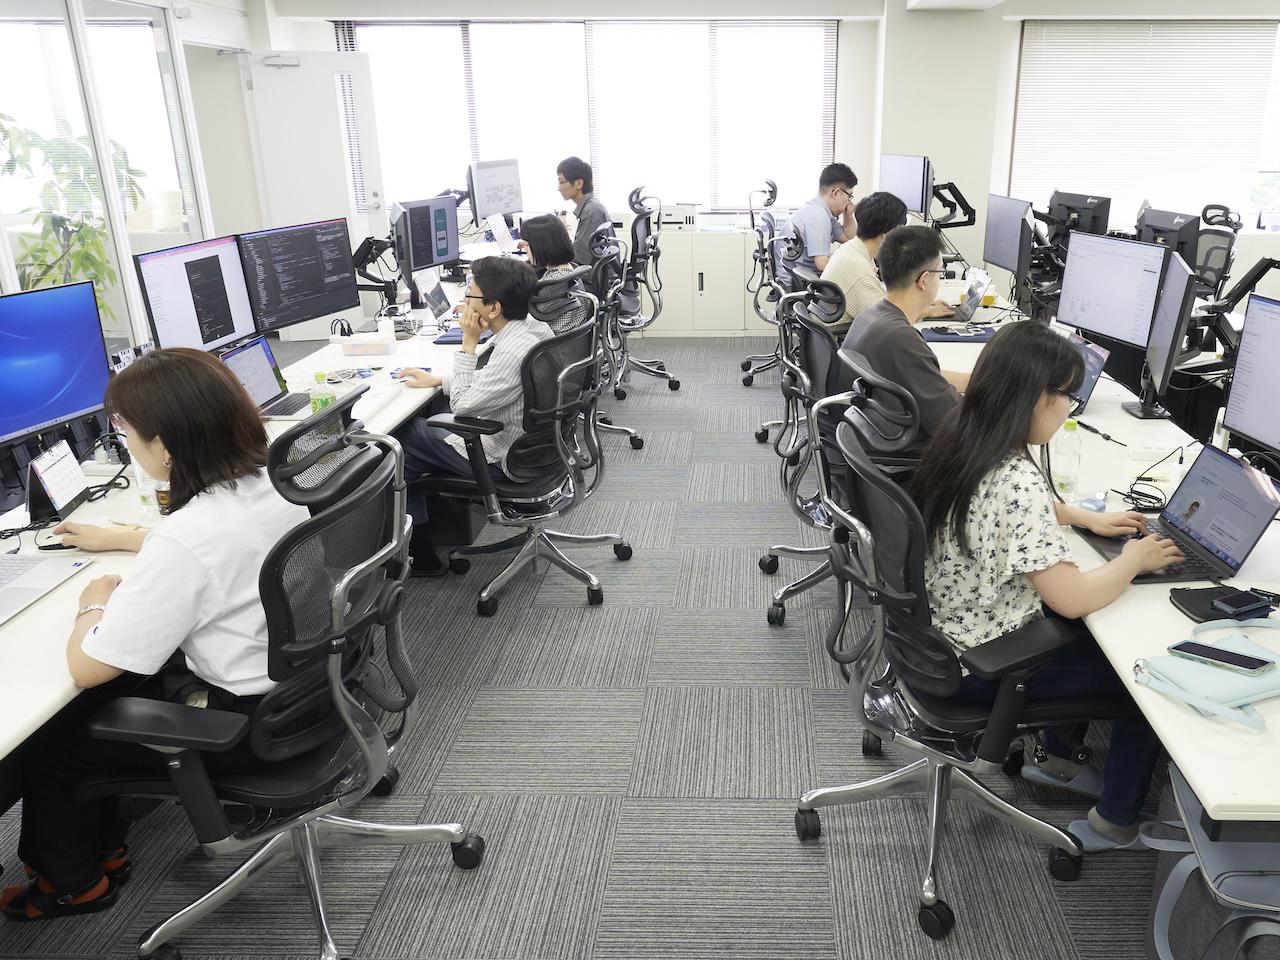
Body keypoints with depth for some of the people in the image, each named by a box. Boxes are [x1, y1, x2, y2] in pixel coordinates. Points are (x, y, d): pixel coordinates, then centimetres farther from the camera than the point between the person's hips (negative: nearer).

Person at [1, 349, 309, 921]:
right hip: (295, 675, 8)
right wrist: (116, 538, 26)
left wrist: (95, 604, -2)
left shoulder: (181, 545, -32)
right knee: (96, 704, 26)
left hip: (242, 723, -8)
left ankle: (73, 883, 41)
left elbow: (84, 668, -22)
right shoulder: (274, 479, -7)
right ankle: (103, 847, 45)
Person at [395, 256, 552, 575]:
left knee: (399, 442, 7)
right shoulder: (535, 327, -3)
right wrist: (439, 379, 9)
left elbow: (462, 405, -21)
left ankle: (421, 557, 19)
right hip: (527, 440, 9)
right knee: (422, 422, 21)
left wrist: (468, 342, -19)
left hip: (500, 462, -9)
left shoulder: (513, 351, -32)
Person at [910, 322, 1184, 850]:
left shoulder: (960, 441, -4)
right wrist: (1134, 560, -10)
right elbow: (1073, 598, -28)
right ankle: (1117, 821, 28)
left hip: (948, 628, 8)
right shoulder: (1016, 480, -32)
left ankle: (1060, 755, 42)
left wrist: (1088, 518, 11)